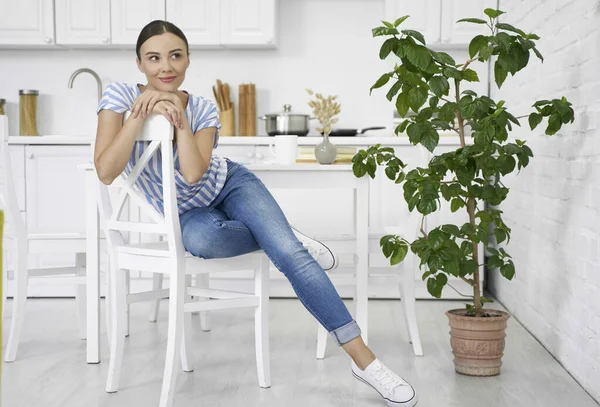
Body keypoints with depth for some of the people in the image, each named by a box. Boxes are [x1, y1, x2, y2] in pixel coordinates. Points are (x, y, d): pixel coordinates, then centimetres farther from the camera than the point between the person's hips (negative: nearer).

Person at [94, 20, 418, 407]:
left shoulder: (203, 108, -11)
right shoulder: (120, 95, -15)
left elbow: (193, 173, -25)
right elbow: (105, 172, -27)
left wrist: (179, 117, -29)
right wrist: (139, 116, -33)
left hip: (229, 184, 1)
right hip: (186, 213, 0)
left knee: (291, 253, -25)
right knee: (200, 239, -40)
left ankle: (363, 357, -22)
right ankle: (287, 238, -12)